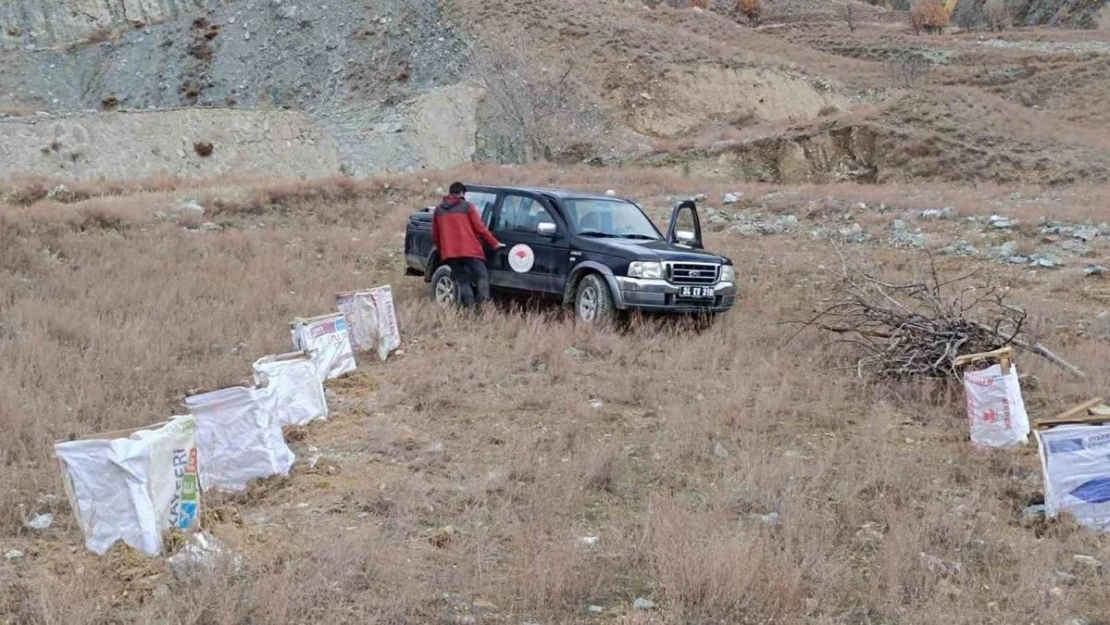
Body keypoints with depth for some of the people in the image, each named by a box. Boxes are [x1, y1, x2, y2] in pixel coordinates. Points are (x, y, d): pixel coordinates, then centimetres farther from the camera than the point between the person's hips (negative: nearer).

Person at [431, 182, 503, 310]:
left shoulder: (438, 210, 13)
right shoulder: (467, 207, 0)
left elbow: (435, 235, 16)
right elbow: (480, 228, -1)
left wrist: (441, 251, 29)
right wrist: (495, 243, 6)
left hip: (449, 253, 4)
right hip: (470, 251, -4)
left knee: (462, 280, 8)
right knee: (482, 276, -1)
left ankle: (470, 306, -8)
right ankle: (483, 303, -21)